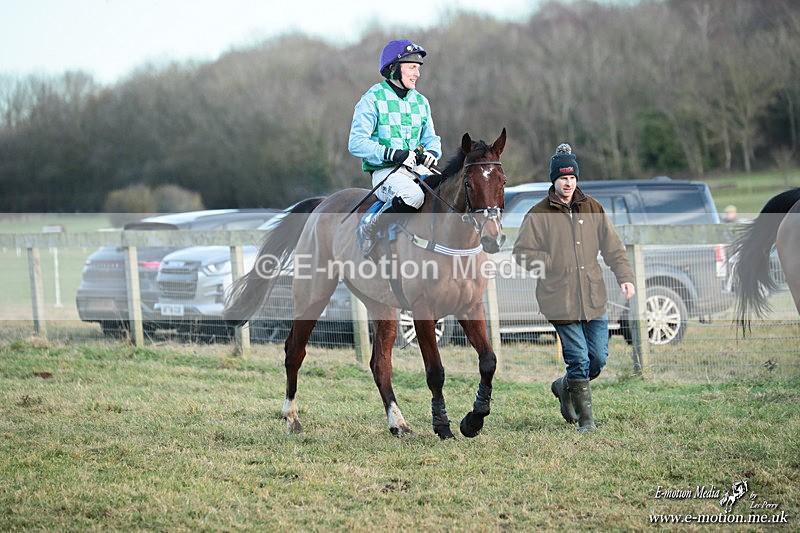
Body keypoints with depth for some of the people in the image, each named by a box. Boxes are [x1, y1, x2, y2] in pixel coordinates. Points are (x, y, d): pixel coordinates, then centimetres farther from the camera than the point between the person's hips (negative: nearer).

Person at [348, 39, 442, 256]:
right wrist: (393, 154, -21)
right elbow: (357, 144, -11)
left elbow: (431, 138, 22)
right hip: (384, 172, -6)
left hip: (417, 169, 6)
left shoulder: (420, 102, 16)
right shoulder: (372, 100, -5)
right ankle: (368, 230, -16)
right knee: (413, 195, -37)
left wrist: (431, 153, -4)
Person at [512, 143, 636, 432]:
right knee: (579, 359, -5)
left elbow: (612, 246, 10)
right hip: (561, 301, -4)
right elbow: (521, 253, 0)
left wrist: (625, 277, -2)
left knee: (599, 358, 5)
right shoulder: (538, 215, -2)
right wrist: (549, 262, -15)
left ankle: (565, 387, 33)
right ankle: (585, 418, 6)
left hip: (594, 299, 4)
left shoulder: (592, 208, 9)